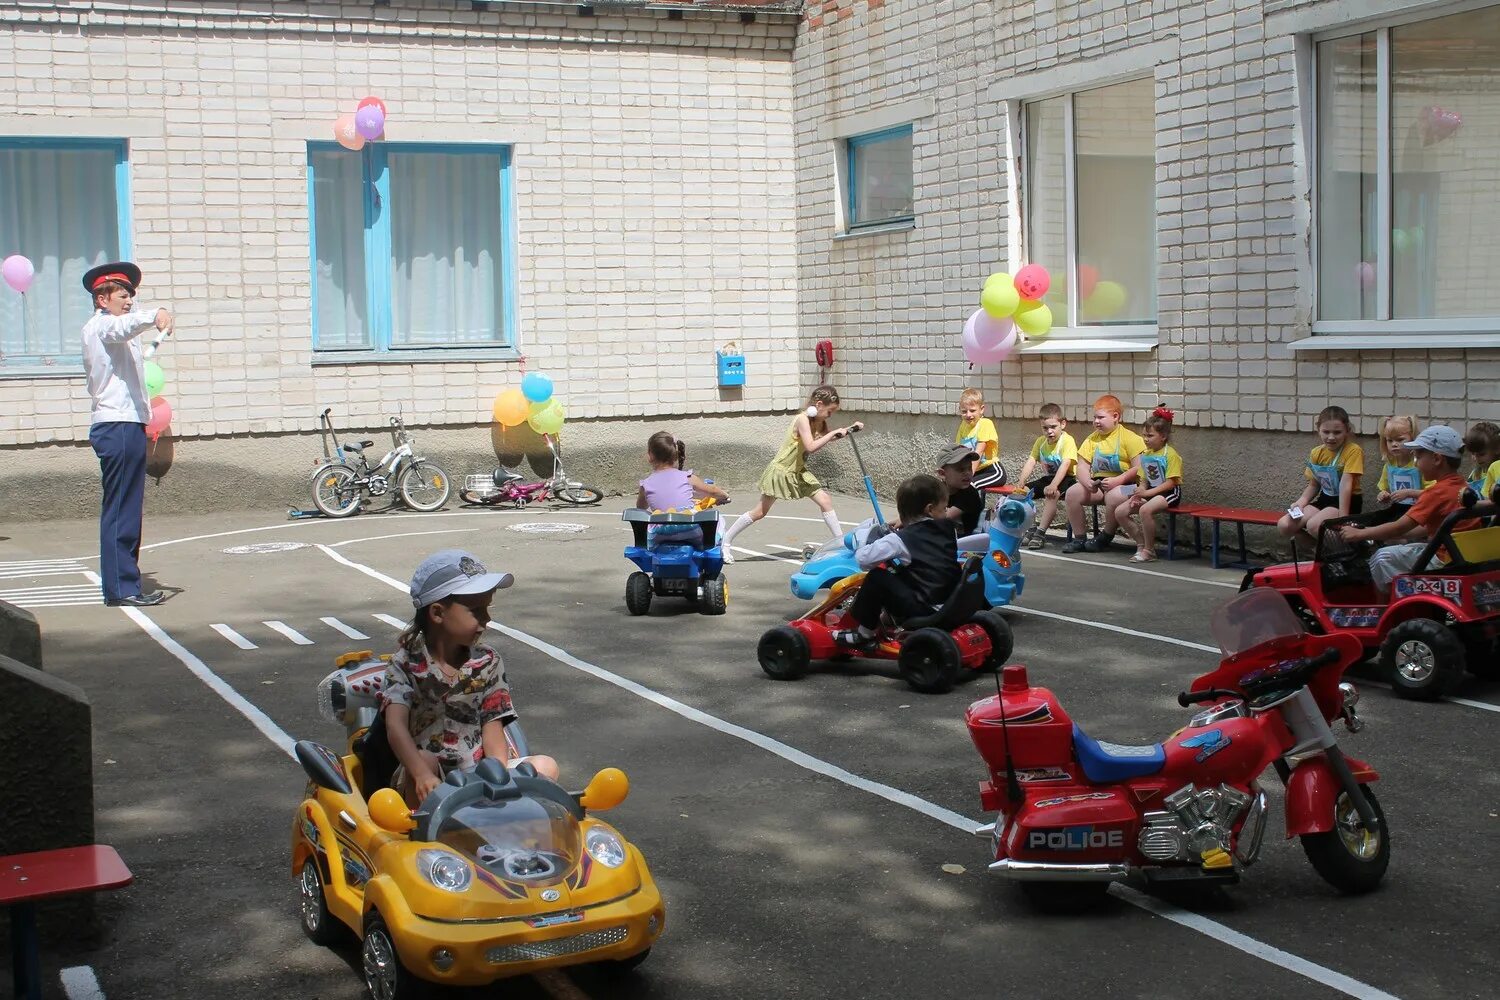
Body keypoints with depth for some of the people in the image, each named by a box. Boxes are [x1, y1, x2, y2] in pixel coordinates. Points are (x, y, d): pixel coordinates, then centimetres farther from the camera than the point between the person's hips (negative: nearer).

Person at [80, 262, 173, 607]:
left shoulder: (117, 333, 26)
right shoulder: (100, 325, -7)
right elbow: (125, 325, -29)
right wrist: (155, 316, -45)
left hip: (127, 425, 10)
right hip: (117, 426, -10)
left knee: (127, 510, 11)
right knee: (121, 510, -11)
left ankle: (122, 585, 14)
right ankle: (121, 588, -12)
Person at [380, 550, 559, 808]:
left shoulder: (487, 662, 5)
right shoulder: (407, 663, -6)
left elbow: (492, 727, 0)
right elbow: (396, 726, -22)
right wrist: (423, 775, -40)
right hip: (428, 786, -3)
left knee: (546, 767, -18)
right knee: (424, 760, -35)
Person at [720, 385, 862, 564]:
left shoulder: (820, 422, 0)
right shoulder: (803, 419, -24)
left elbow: (828, 438, 18)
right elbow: (811, 447, -35)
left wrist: (849, 430, 3)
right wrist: (833, 433, -31)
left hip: (798, 472, 8)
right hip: (780, 471, -8)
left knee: (825, 501, -3)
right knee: (760, 512, -1)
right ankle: (725, 541, 10)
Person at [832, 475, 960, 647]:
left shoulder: (902, 539, -8)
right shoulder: (950, 531, 8)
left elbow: (863, 559, -15)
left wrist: (863, 545, 12)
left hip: (922, 611, -7)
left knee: (876, 578, -3)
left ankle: (864, 633, 4)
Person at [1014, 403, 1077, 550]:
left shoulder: (1067, 440, -15)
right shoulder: (1040, 441, 5)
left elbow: (1065, 464, -28)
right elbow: (1030, 462, -2)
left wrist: (1053, 485, -41)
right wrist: (1021, 483, -17)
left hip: (1066, 478, -7)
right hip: (1047, 478, 7)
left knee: (1051, 493, -36)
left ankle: (1040, 533, -33)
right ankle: (1031, 527, -4)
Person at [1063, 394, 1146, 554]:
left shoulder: (1130, 438, -6)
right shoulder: (1092, 439, 11)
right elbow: (1082, 465, 5)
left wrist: (1117, 481, -27)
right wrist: (1087, 482, -17)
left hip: (1123, 484, -5)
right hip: (1098, 482, 5)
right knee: (1072, 493, -18)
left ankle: (1105, 538, -14)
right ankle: (1079, 538, -6)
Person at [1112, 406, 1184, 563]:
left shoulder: (1170, 454, -13)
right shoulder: (1145, 455, 10)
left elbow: (1171, 482, -19)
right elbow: (1143, 480, 12)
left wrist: (1147, 493, -23)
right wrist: (1138, 494, -9)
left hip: (1169, 493, -8)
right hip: (1151, 491, 8)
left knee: (1146, 509, -36)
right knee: (1119, 512, -5)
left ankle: (1149, 550, -20)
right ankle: (1141, 544, 5)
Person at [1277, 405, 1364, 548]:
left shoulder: (1353, 451, -15)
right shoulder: (1316, 453, 5)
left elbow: (1345, 484, -23)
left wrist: (1342, 517, -26)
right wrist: (1301, 502, -6)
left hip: (1347, 501, -7)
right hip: (1324, 499, 7)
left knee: (1313, 525, -33)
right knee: (1284, 525, -12)